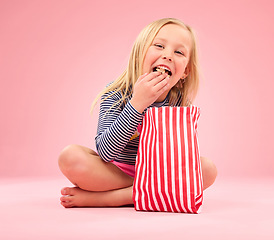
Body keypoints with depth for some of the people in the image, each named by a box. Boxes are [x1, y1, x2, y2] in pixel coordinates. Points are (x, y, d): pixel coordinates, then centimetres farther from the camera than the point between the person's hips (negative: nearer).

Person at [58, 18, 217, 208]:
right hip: (115, 174, -2)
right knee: (70, 157, -27)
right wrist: (137, 103, -34)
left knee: (207, 169, -24)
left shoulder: (180, 101, -8)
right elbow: (105, 153, -27)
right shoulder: (116, 94, -15)